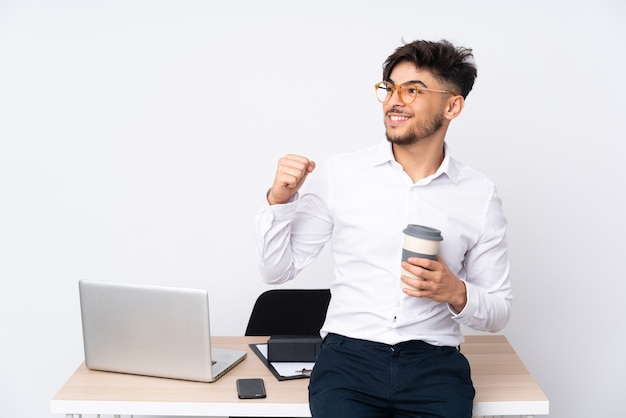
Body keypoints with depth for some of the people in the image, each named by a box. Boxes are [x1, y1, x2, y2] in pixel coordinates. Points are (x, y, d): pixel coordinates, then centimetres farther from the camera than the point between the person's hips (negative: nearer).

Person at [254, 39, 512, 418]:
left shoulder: (480, 196, 4)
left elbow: (498, 311, 10)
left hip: (434, 362, 1)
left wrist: (455, 293, -11)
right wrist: (279, 199, -9)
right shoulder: (338, 174, 3)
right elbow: (278, 270, 7)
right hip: (349, 354, -1)